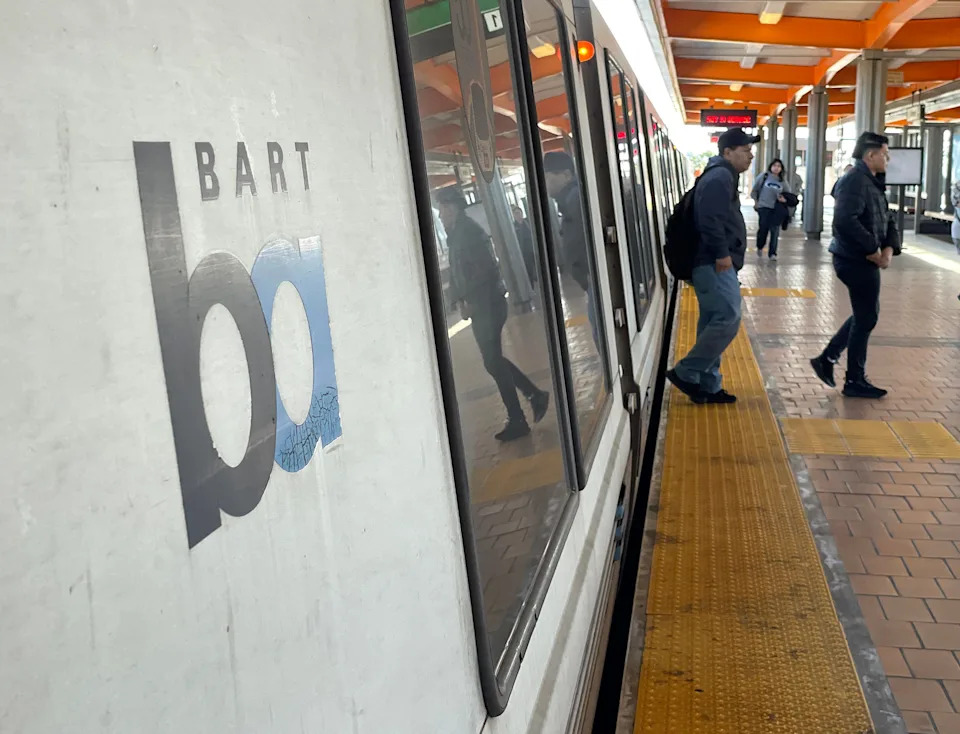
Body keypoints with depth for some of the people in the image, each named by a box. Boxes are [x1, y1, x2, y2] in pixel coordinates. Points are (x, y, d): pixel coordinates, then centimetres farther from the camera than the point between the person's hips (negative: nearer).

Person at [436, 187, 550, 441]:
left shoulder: (469, 232, -15)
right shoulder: (457, 234, 15)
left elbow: (487, 269, -23)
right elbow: (458, 272, 15)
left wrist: (468, 301, -17)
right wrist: (462, 301, 1)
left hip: (488, 304, -9)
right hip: (480, 305, 9)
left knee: (493, 362, -2)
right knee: (494, 360, 16)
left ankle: (517, 421, 8)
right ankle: (535, 394, 26)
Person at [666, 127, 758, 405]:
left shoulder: (721, 175, 23)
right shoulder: (720, 176, -11)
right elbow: (710, 220, -23)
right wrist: (722, 254, -20)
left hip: (713, 263, 11)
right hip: (715, 263, -11)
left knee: (713, 322, 10)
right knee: (728, 319, -13)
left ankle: (708, 386, 14)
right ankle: (685, 373, -7)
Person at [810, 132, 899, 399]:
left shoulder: (872, 182, 15)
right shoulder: (854, 180, -18)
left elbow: (887, 220, 13)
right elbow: (845, 222, -31)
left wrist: (889, 248, -6)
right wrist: (873, 250, -23)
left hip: (861, 259, 10)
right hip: (856, 260, -10)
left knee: (866, 314, 20)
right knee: (866, 317, 1)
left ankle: (827, 358, 24)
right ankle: (855, 381, 13)